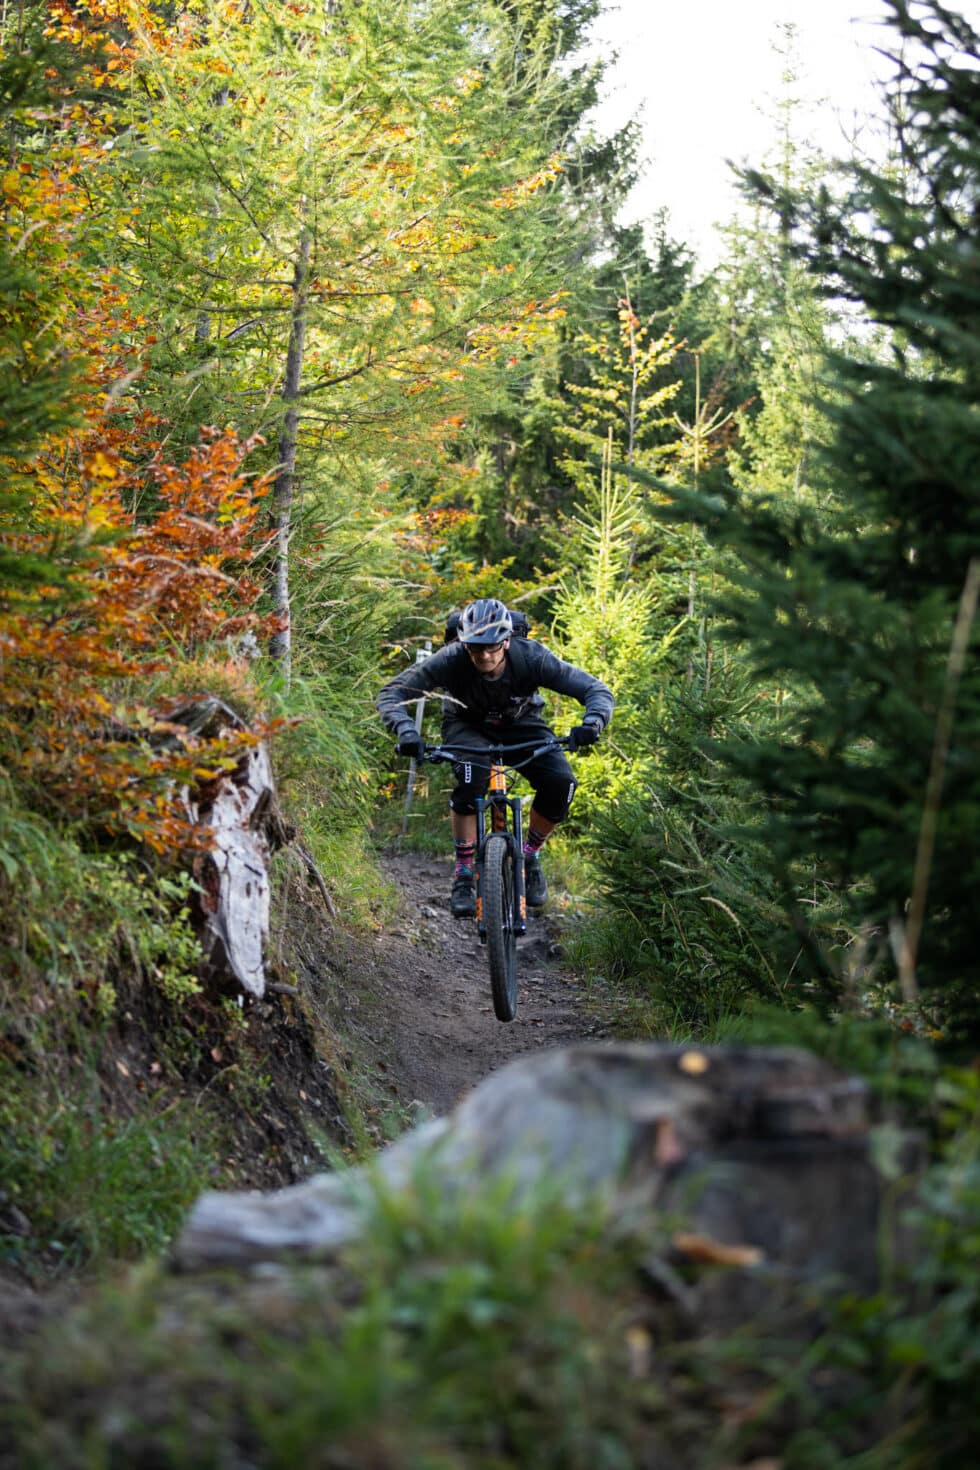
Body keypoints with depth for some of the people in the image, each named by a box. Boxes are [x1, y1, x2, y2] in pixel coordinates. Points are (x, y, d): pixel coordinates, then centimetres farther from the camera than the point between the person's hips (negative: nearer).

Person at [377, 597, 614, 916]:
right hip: (468, 725, -1)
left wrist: (592, 723, -50)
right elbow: (391, 693, -30)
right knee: (472, 775, -35)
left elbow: (597, 690, -28)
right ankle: (463, 873, -19)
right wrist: (405, 730, -50)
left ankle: (530, 855, 5)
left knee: (561, 783, -24)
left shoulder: (532, 657, -31)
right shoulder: (451, 660, -32)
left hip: (520, 724, 1)